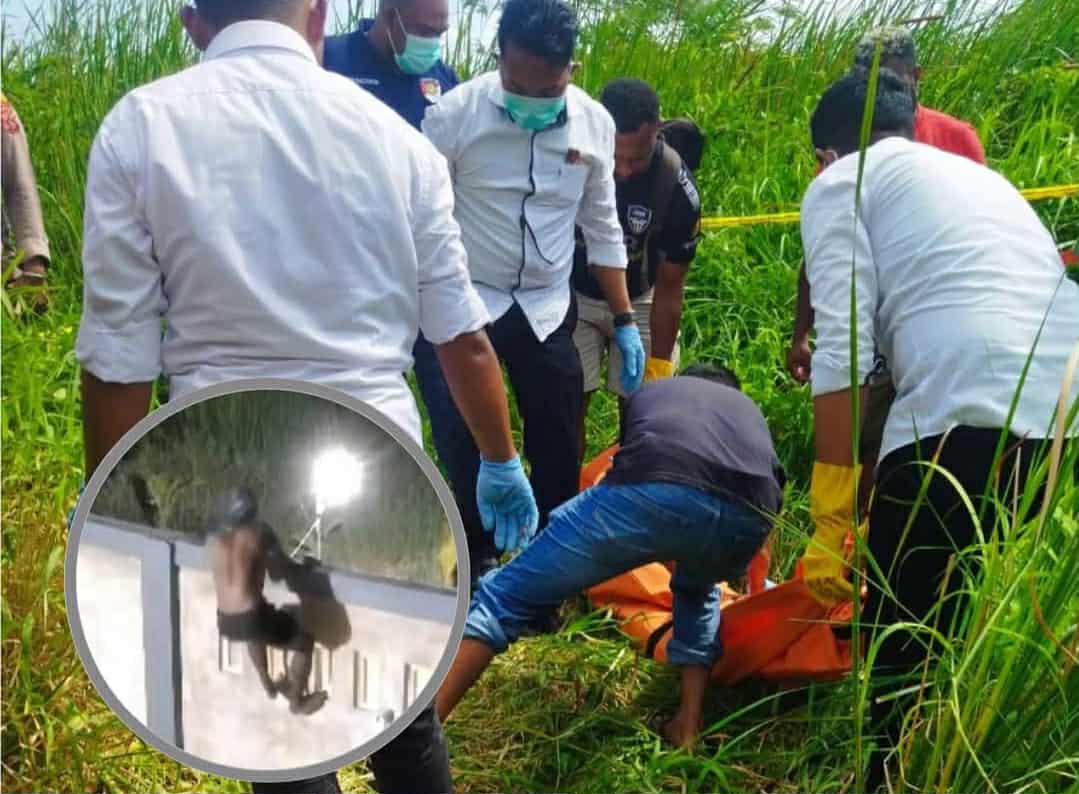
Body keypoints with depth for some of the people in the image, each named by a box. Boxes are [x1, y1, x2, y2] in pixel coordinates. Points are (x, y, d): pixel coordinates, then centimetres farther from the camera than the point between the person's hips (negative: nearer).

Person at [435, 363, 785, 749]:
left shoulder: (648, 392, 43)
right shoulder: (751, 409, 45)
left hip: (656, 489, -3)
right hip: (749, 515, 3)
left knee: (506, 595, 7)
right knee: (698, 590, 39)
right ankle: (688, 725, 26)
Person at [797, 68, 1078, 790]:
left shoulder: (840, 184, 13)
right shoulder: (977, 174, 34)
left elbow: (844, 352, -2)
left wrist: (830, 520, -3)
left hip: (969, 414, -7)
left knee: (899, 645, 8)